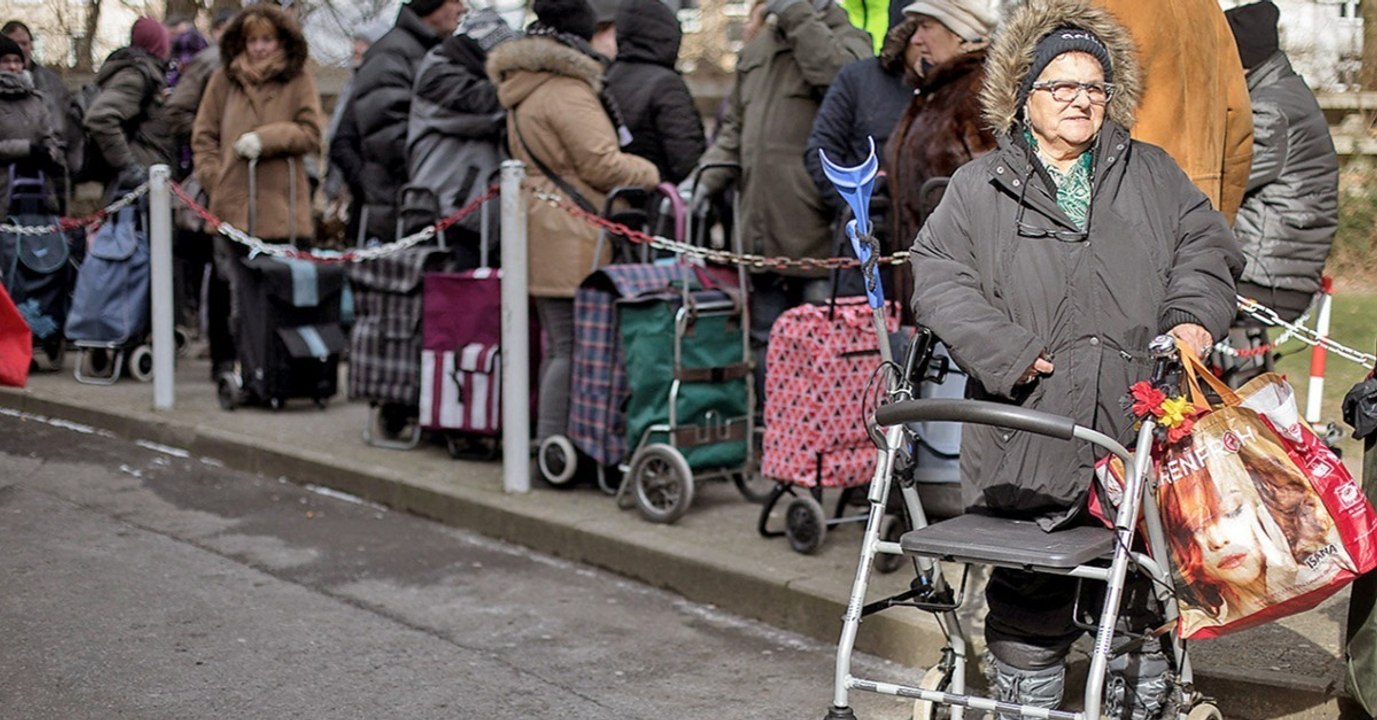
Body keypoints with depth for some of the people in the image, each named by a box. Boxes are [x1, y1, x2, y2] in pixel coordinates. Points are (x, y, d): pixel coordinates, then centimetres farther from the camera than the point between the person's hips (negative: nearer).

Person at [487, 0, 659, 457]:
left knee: (557, 345, 15)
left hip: (542, 228, 10)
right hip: (571, 236, -10)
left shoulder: (523, 93, 19)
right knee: (573, 346, -8)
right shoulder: (567, 93, -14)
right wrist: (653, 174, -1)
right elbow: (601, 165, -16)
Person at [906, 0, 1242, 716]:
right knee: (1030, 597, 3)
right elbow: (939, 277, -1)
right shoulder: (978, 188, 7)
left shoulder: (1151, 174, 16)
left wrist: (1192, 314, -4)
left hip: (1138, 427, 2)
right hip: (1030, 437, -2)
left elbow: (1205, 243, 16)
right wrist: (1008, 352, -12)